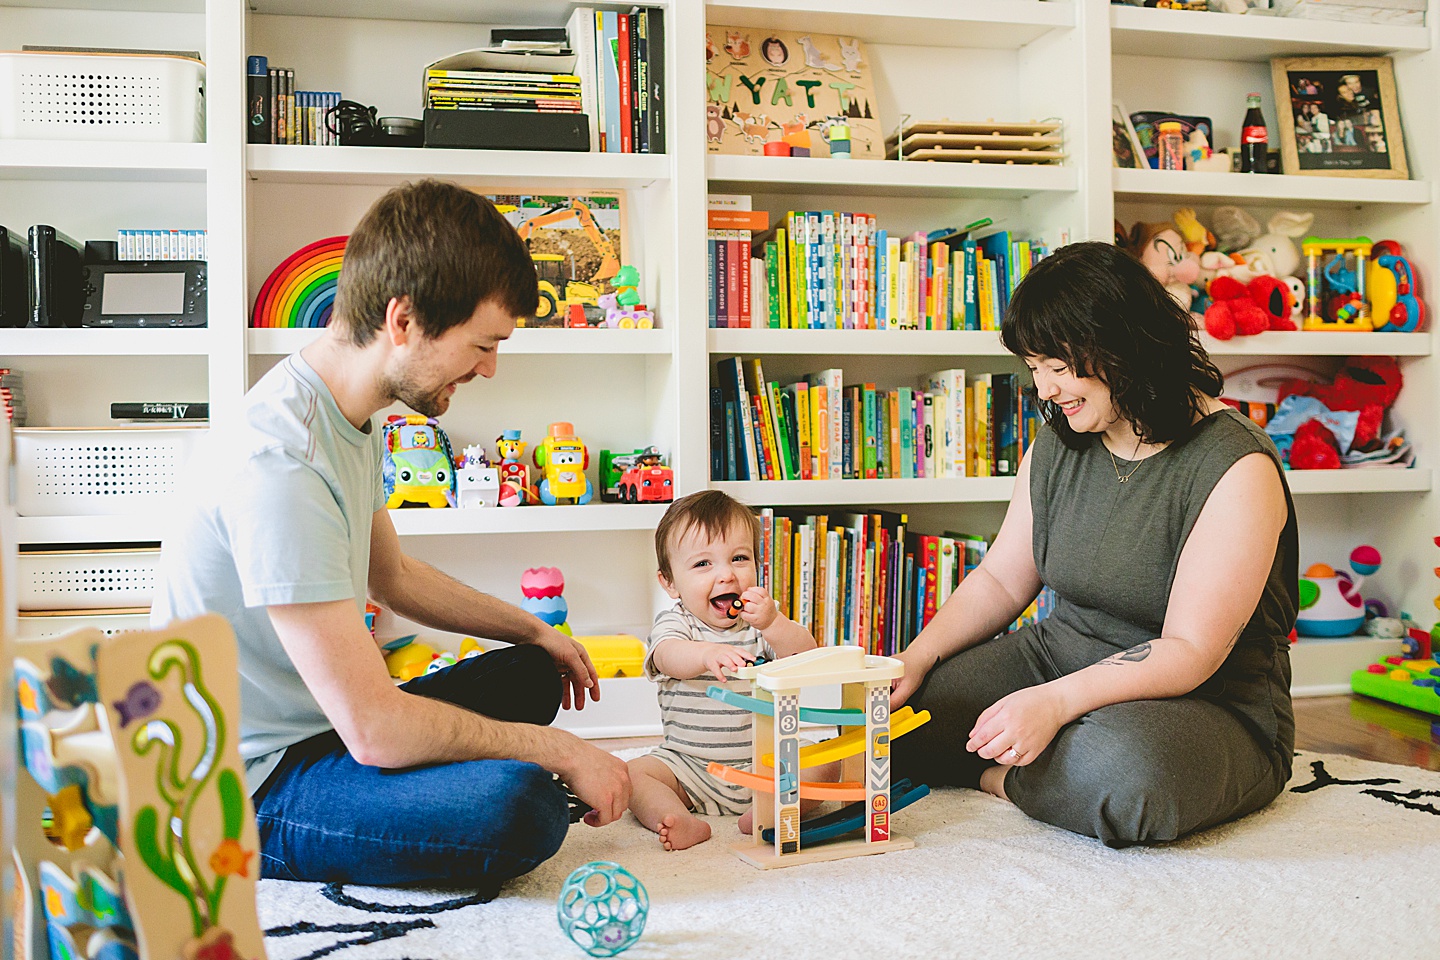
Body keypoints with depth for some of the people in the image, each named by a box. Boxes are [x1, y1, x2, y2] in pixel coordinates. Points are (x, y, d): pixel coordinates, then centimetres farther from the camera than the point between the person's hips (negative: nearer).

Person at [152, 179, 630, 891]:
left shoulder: (348, 418, 4)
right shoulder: (276, 463, -29)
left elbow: (391, 574, 23)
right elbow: (375, 728, -29)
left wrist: (534, 631, 23)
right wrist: (560, 751, -18)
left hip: (325, 724, 10)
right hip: (250, 788, -10)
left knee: (531, 672, 19)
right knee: (519, 806, -31)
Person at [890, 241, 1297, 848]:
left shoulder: (1236, 468, -18)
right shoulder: (1056, 447, 4)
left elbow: (1189, 652, -23)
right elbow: (1001, 579, 11)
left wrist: (1056, 701, -34)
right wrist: (916, 658, -5)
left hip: (1208, 705, -5)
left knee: (1126, 766, -41)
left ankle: (991, 778, -12)